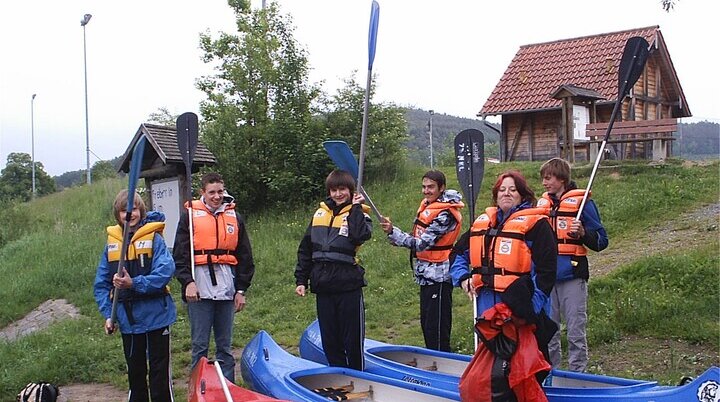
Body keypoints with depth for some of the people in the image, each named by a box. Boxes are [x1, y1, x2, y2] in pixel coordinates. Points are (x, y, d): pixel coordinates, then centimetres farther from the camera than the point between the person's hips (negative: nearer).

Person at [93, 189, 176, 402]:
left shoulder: (154, 238, -8)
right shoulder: (111, 243, 4)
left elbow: (165, 271, -21)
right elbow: (101, 284, 7)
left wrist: (134, 283, -27)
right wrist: (108, 314, -2)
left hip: (156, 315, -4)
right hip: (128, 319, 4)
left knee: (160, 370, 5)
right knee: (135, 371, 18)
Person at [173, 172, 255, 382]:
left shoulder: (235, 217, 12)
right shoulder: (190, 216, 4)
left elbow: (245, 257, 13)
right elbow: (180, 254, -1)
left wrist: (241, 289, 8)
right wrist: (187, 281, -14)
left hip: (226, 290, 3)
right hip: (199, 289, -3)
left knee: (225, 346, 10)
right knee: (200, 346, 1)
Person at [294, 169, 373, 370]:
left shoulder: (358, 213, 0)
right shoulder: (319, 214, 12)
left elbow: (361, 235, -24)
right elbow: (305, 250, 15)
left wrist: (356, 207, -15)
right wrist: (301, 279, 11)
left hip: (349, 286, -4)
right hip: (323, 286, 5)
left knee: (353, 340, 3)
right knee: (329, 340, 11)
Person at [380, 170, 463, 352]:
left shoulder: (444, 214, -18)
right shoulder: (426, 205, 10)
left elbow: (422, 243, -24)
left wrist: (392, 232, -27)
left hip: (438, 275, -10)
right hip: (426, 274, 10)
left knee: (437, 327, -5)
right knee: (426, 323, 18)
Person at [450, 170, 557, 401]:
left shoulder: (535, 224, -4)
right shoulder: (482, 223, 14)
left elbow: (546, 270, -11)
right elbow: (460, 253, 26)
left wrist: (531, 310, -17)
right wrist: (463, 277, 7)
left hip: (519, 313, -7)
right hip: (488, 311, 7)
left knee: (499, 375, -12)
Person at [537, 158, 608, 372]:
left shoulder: (582, 202, -3)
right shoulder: (542, 203, 13)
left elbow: (601, 242, -5)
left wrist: (583, 233, -21)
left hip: (572, 276, -5)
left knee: (575, 331, 0)